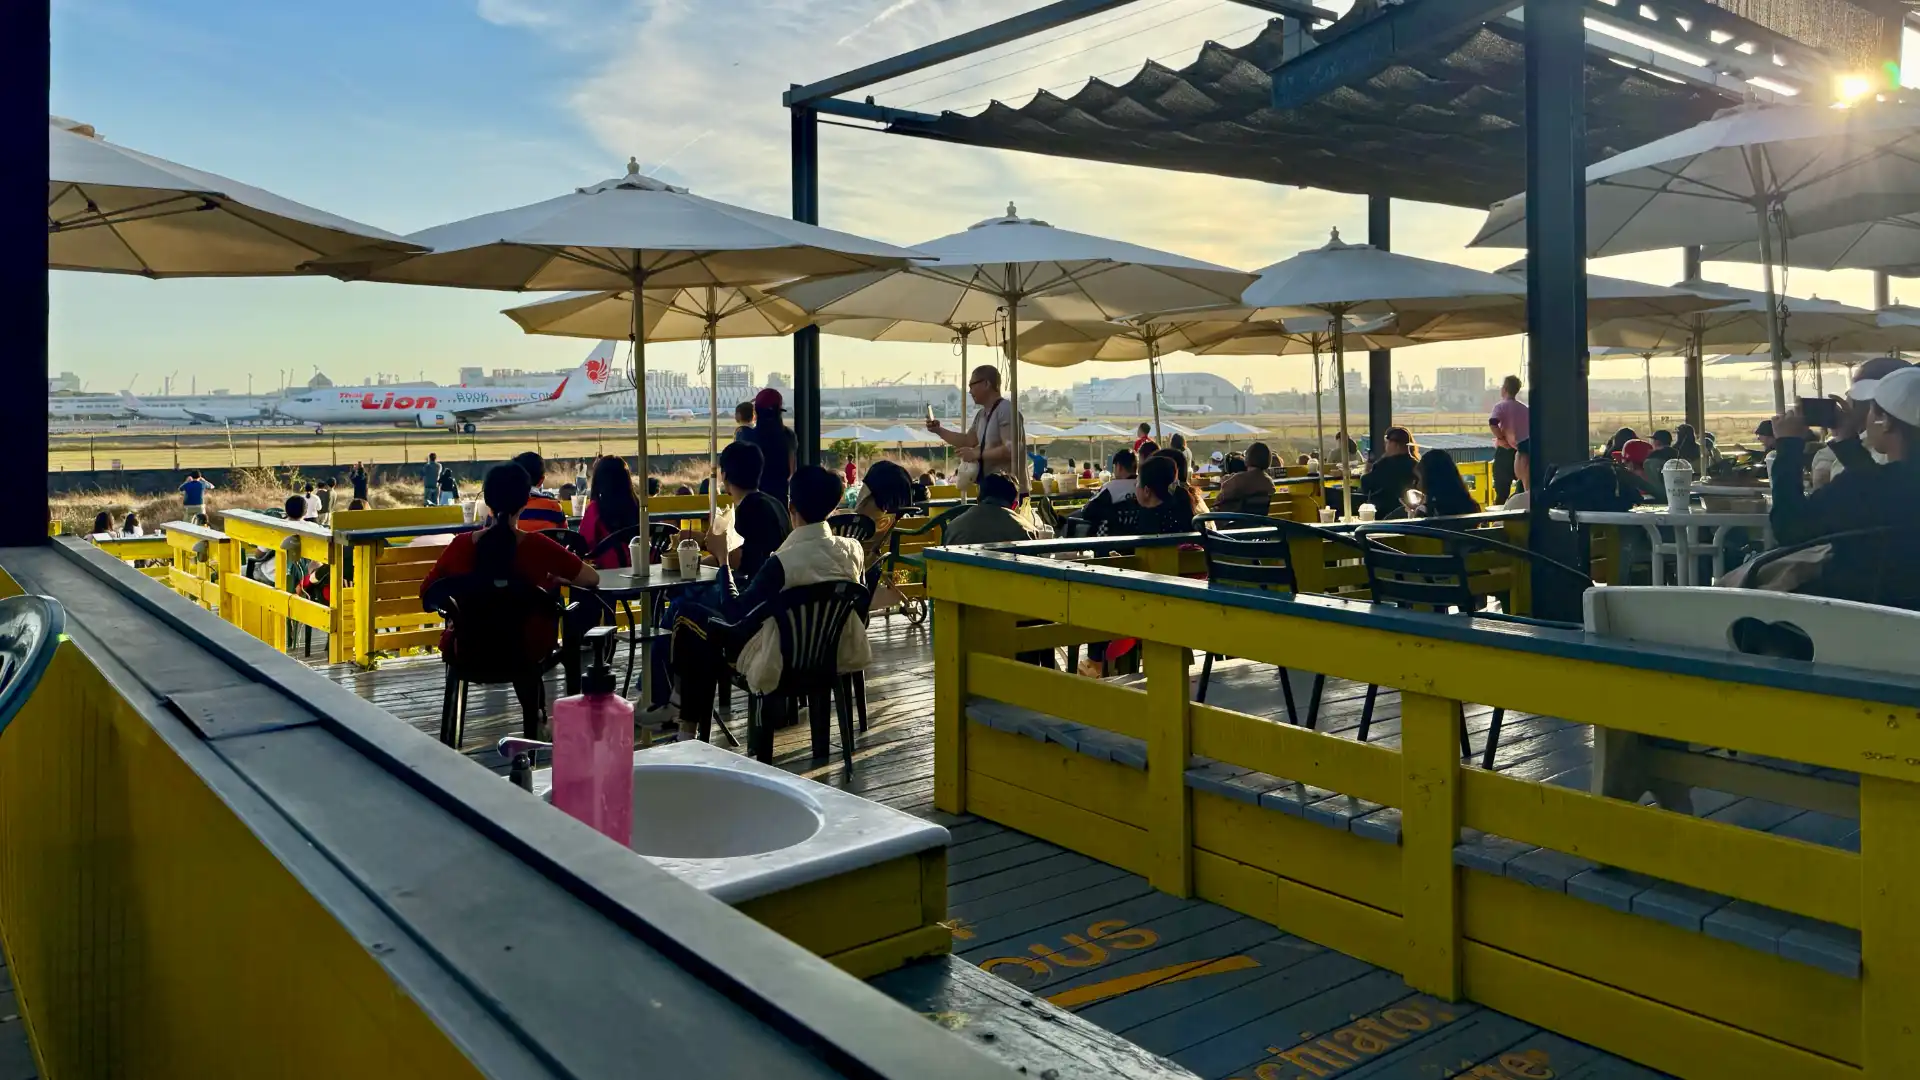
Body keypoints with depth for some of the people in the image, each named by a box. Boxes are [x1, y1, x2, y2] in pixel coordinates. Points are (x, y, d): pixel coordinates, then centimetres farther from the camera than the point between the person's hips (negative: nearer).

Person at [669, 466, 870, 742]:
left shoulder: (783, 562, -28)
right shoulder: (853, 550, -11)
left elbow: (734, 615, -17)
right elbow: (861, 617, 5)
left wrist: (723, 559, -9)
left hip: (779, 666, -6)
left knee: (689, 615, 10)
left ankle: (690, 727, 19)